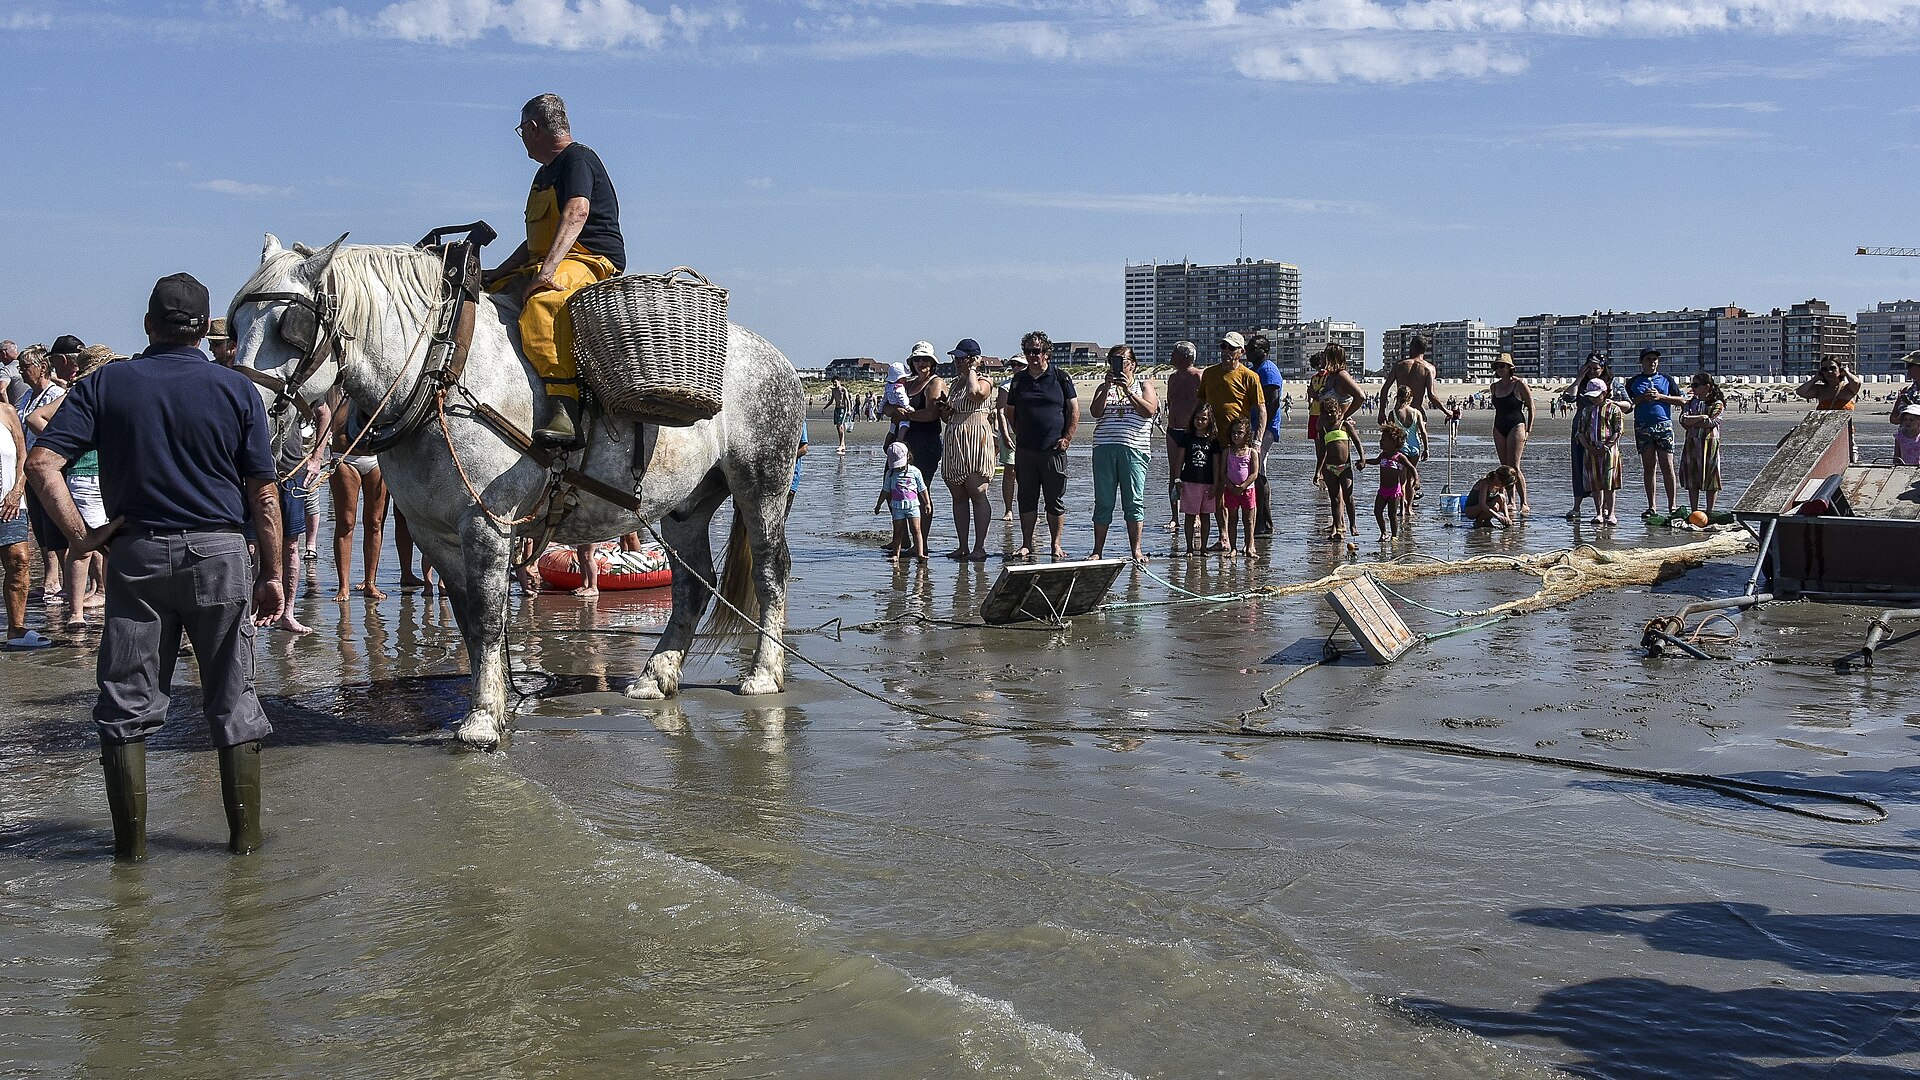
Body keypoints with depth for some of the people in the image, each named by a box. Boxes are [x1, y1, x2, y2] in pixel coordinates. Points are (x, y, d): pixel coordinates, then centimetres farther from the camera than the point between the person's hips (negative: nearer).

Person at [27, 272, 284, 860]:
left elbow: (41, 463, -9)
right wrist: (272, 574, 4)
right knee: (233, 702, 9)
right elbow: (263, 495, -2)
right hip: (219, 553, -1)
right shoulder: (237, 390, -1)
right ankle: (245, 836, 14)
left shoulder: (107, 383, 2)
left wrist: (79, 535, -5)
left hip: (136, 557, 1)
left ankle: (130, 842, 14)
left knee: (126, 703, 10)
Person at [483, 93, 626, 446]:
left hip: (593, 263, -11)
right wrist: (498, 273, 25)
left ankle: (564, 407, -52)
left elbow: (577, 212, -25)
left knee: (542, 302, -40)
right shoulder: (545, 174, 26)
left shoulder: (577, 158, -5)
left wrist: (548, 270, -37)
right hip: (546, 265, 11)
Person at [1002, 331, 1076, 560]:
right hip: (1025, 450, 3)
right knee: (1026, 499, 5)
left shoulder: (1061, 378, 3)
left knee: (1055, 500, 1)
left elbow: (1074, 410, 3)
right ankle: (1026, 545, 12)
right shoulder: (1019, 380, 11)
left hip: (1053, 449, -3)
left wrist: (1067, 438, -5)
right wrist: (1020, 435, 9)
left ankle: (1056, 545, 9)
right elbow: (1009, 412, 19)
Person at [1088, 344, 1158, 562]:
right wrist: (1107, 387, -8)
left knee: (1134, 501, -4)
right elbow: (1096, 412, 0)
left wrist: (1128, 391, -11)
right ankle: (1097, 550, 4)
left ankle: (1136, 550, 1)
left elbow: (1149, 411, -5)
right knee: (1103, 501, 1)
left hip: (1134, 448, -2)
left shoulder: (1144, 386, 13)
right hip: (1104, 448, 2)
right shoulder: (1104, 387, 18)